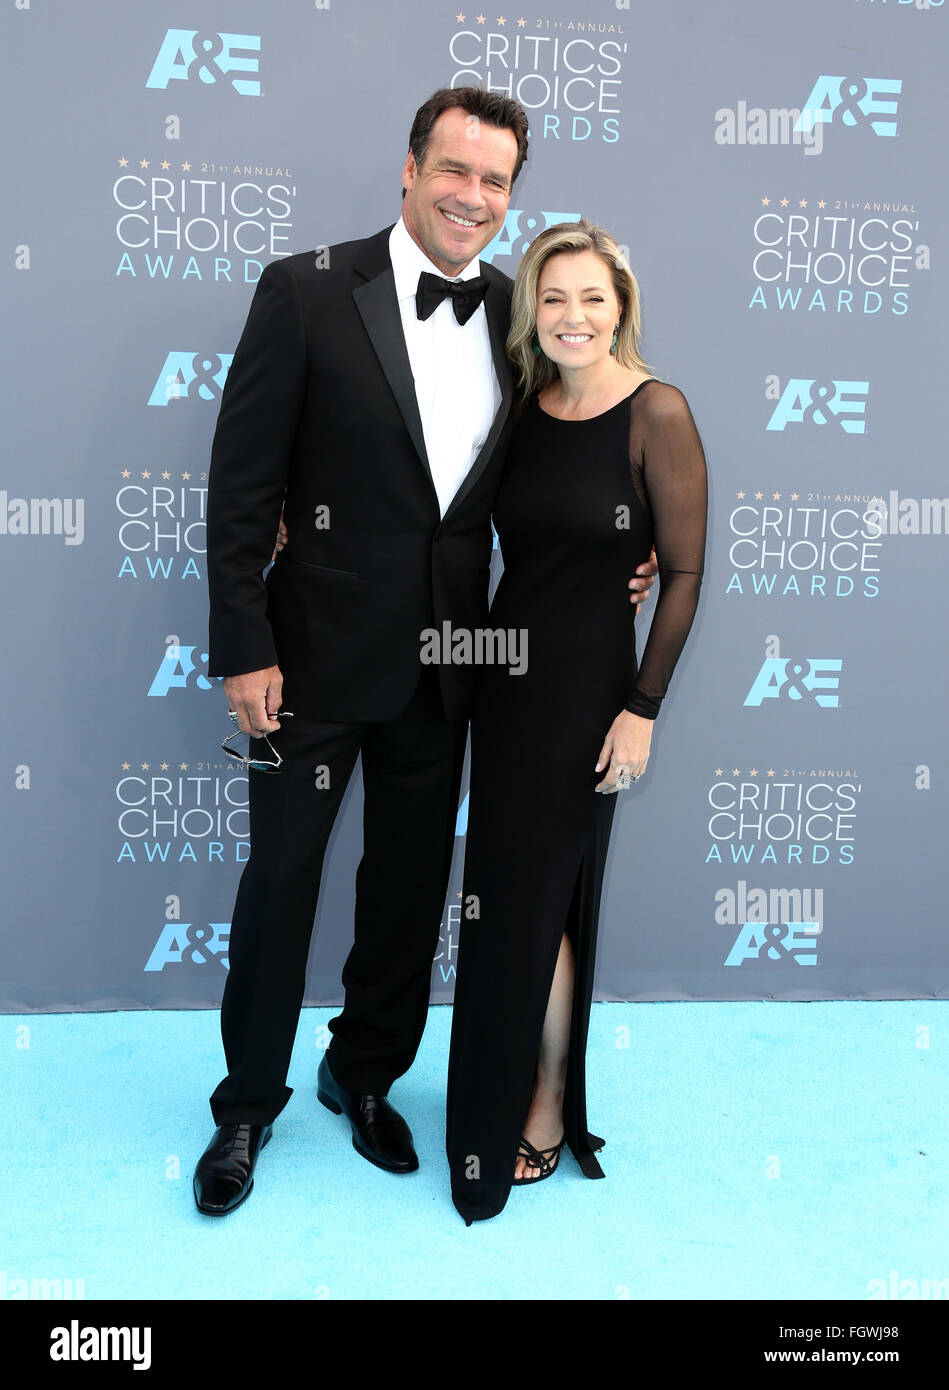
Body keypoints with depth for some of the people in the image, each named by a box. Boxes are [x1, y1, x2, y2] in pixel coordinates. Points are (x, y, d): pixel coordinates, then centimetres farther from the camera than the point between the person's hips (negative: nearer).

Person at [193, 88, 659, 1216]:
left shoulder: (513, 313, 4)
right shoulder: (306, 291, -9)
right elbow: (241, 484, -10)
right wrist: (244, 648, -13)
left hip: (444, 659, 4)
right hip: (318, 654, -4)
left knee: (411, 882, 16)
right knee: (281, 880, 9)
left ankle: (365, 1074, 39)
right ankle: (249, 1104, 31)